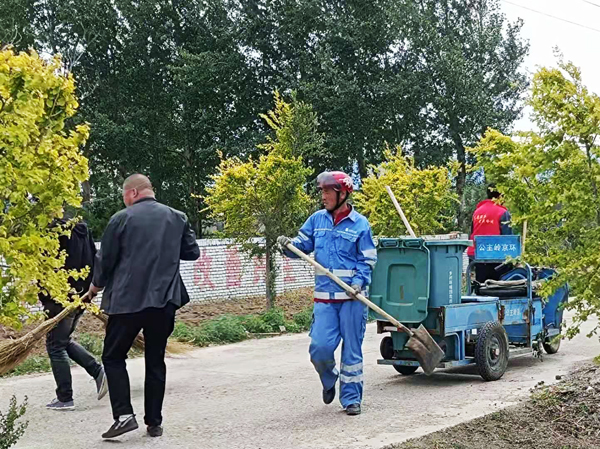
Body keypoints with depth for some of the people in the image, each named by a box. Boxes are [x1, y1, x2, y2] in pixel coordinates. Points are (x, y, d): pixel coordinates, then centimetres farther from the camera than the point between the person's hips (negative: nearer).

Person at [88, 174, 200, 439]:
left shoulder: (121, 219, -5)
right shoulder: (177, 218, 5)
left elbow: (105, 259, -1)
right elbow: (192, 253, 11)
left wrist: (97, 285, 18)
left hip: (127, 300, -4)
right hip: (164, 301, 4)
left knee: (113, 357, 9)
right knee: (155, 361, 12)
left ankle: (124, 415, -3)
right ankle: (154, 422, 14)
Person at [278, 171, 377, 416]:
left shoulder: (360, 224, -2)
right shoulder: (317, 219, 8)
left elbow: (368, 260, 1)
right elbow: (303, 246, 12)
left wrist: (359, 281, -15)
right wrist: (288, 245, -10)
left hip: (352, 297, -2)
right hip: (324, 296, 2)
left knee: (352, 349, 4)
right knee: (320, 347, -7)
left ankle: (351, 398, 17)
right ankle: (329, 380, 25)